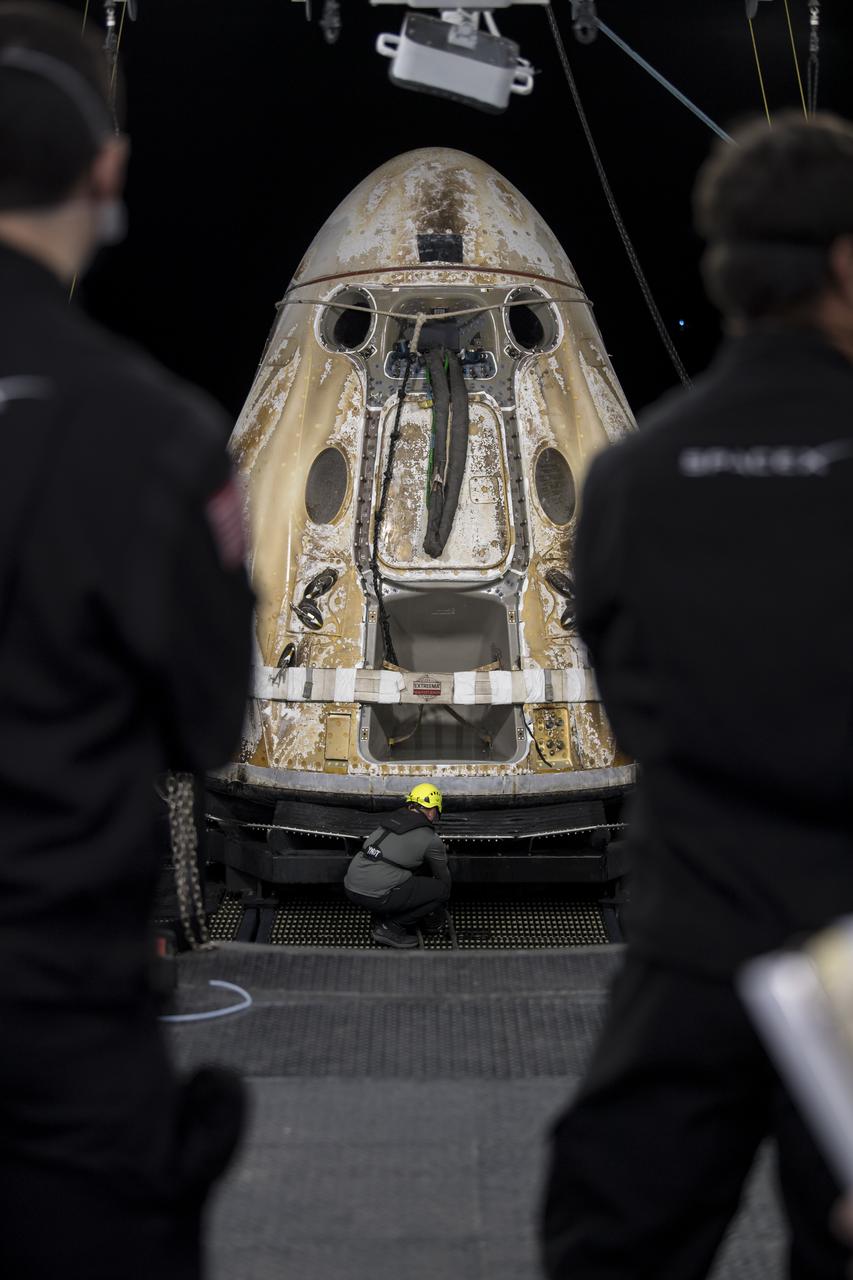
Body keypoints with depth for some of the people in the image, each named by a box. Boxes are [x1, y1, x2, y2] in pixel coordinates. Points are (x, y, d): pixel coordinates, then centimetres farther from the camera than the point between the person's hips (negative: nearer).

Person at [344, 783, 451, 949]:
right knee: (440, 889, 5)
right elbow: (443, 877, 18)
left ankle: (381, 919, 16)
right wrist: (439, 910, 38)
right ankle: (390, 927, 2)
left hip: (351, 888, 7)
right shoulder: (431, 840, 2)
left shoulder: (389, 821, 21)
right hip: (376, 896, -7)